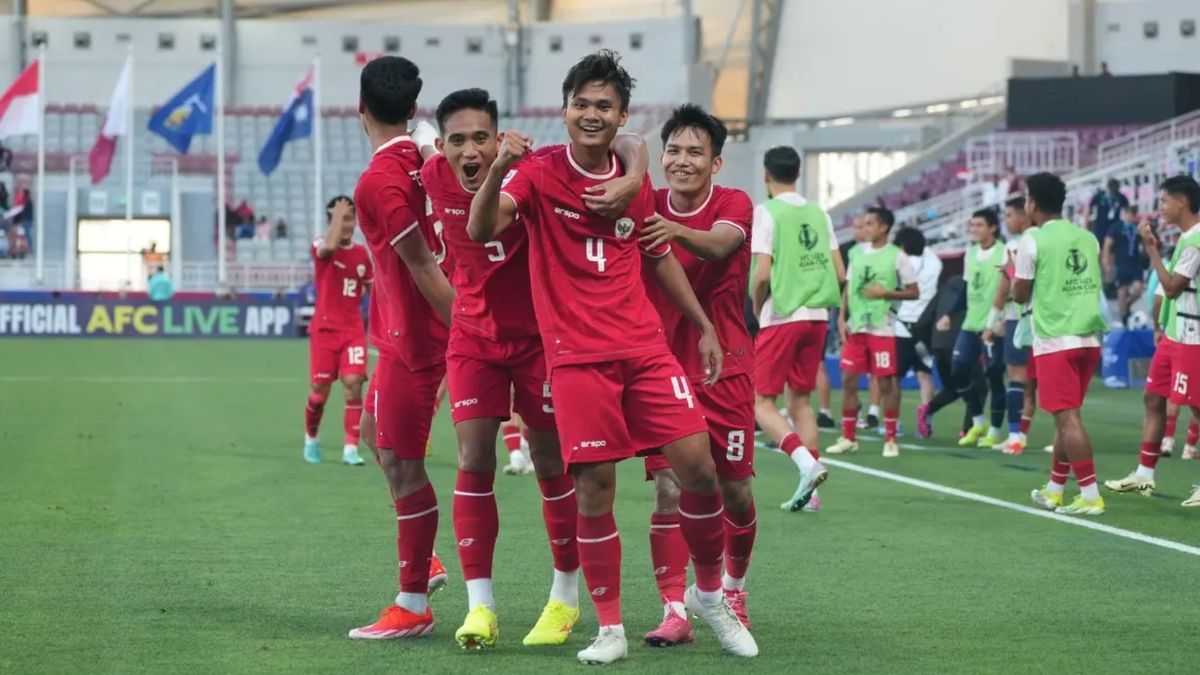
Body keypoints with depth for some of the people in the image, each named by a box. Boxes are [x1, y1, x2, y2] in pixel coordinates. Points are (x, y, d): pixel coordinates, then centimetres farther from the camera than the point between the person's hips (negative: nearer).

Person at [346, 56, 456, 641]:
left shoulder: (378, 182, -21)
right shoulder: (418, 161, 5)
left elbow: (424, 269, -21)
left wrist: (463, 332, -20)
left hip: (411, 341, -10)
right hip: (403, 334, 10)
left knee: (401, 464, -3)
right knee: (375, 432, 23)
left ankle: (413, 607, 4)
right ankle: (423, 563, 29)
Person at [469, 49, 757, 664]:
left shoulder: (635, 183, 8)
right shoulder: (539, 173, -5)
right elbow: (481, 231, -20)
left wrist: (704, 326, 20)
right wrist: (498, 170, -38)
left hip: (644, 347, 4)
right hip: (576, 356, -3)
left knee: (698, 468, -4)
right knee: (594, 490, -5)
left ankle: (710, 594, 19)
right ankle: (610, 629, 8)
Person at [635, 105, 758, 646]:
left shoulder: (734, 204, -8)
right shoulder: (649, 207, -1)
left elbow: (720, 243, -30)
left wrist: (678, 232, -52)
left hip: (725, 368, -1)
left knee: (734, 491, 6)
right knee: (668, 489, -9)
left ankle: (733, 588, 32)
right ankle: (674, 610, -5)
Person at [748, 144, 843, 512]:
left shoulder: (766, 213, -8)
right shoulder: (818, 213, 10)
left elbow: (762, 275, -15)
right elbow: (840, 274, 7)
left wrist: (757, 309, 2)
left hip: (782, 319, -6)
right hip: (817, 317, 6)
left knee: (763, 403, 0)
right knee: (800, 401, 13)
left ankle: (807, 463, -22)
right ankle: (808, 489, 7)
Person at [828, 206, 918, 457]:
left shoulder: (897, 257, -5)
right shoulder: (858, 253, 10)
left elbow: (914, 292, -3)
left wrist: (885, 293, -15)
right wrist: (842, 318, 6)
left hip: (882, 329, -5)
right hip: (855, 327, 5)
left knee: (886, 382, -2)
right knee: (848, 380, 3)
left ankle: (890, 439, 6)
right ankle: (848, 437, 12)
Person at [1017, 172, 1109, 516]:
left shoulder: (1033, 241, -7)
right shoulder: (1088, 239, 11)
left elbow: (1020, 294, -2)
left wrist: (1013, 273, 17)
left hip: (1055, 342, -7)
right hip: (1089, 338, 7)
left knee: (1068, 417, -7)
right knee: (1066, 416, 16)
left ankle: (1090, 494, -13)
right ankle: (1054, 490, 24)